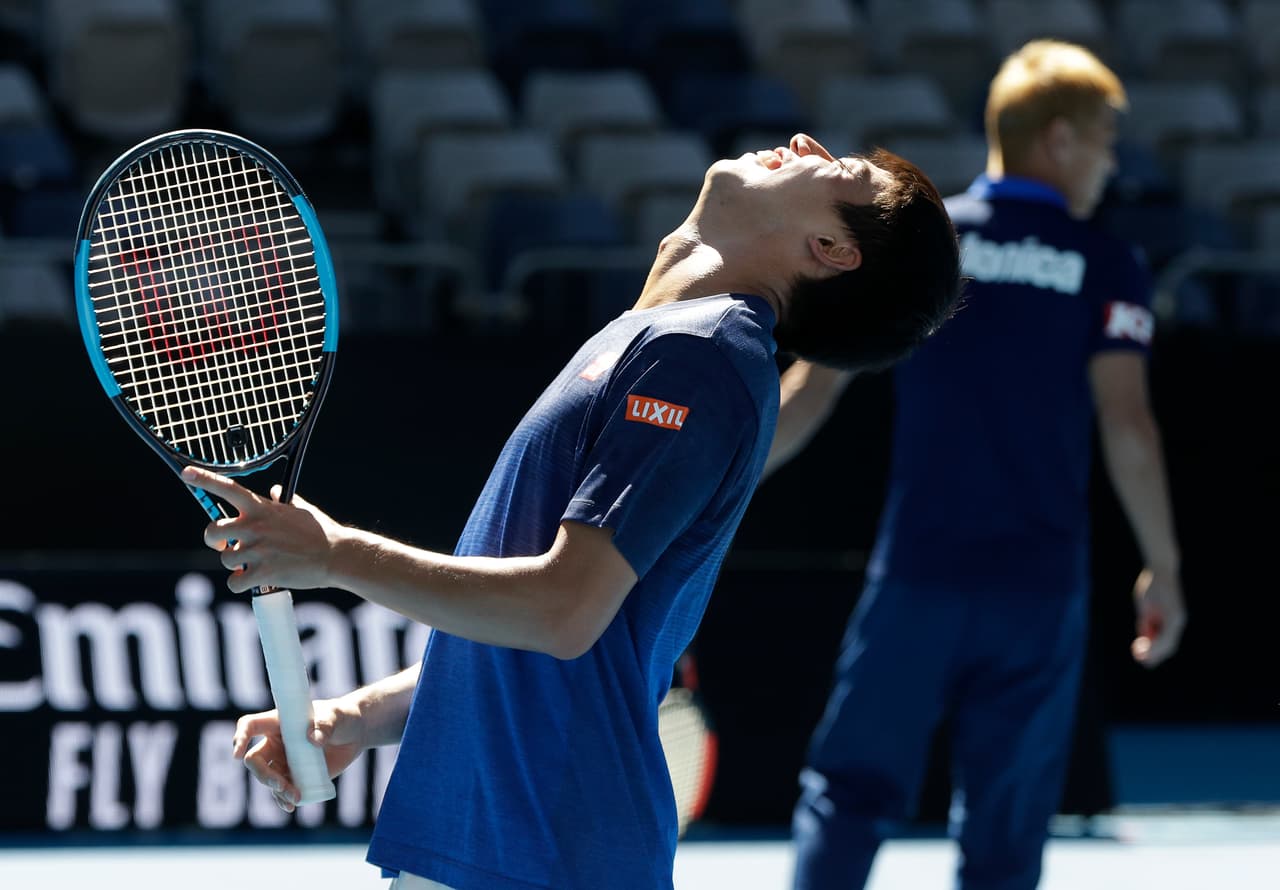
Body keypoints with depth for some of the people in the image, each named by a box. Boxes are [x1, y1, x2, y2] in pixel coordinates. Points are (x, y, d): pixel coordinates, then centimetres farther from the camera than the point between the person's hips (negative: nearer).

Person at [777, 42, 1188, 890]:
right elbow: (1127, 424, -8)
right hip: (1042, 588, 0)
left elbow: (810, 388, 0)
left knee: (849, 795, 7)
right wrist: (1164, 568, 1)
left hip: (916, 573, 1)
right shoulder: (1106, 268, 0)